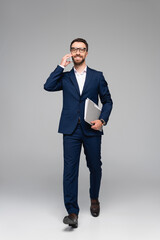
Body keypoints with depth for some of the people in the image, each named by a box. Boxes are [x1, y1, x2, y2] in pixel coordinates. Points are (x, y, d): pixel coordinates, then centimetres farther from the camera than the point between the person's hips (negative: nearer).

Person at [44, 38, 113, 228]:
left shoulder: (97, 76, 8)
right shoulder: (65, 77, 11)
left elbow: (107, 101, 9)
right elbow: (48, 86, -8)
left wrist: (102, 120, -6)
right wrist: (62, 66, -4)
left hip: (91, 130, 0)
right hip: (71, 130, 0)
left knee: (95, 167, 11)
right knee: (70, 169, -6)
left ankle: (94, 199, 37)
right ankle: (72, 212, -2)